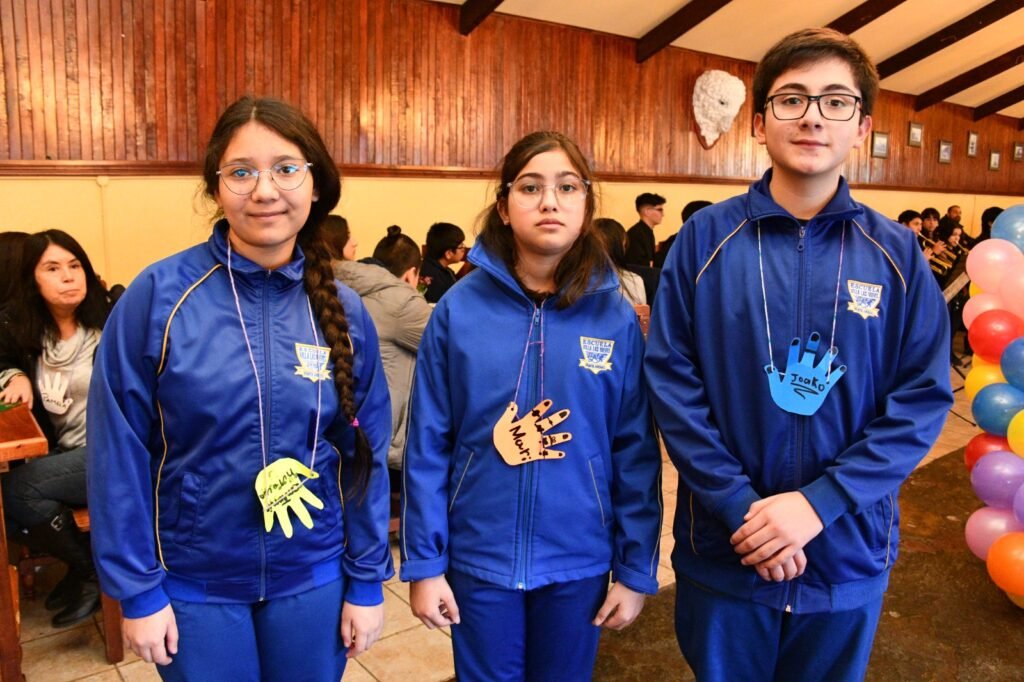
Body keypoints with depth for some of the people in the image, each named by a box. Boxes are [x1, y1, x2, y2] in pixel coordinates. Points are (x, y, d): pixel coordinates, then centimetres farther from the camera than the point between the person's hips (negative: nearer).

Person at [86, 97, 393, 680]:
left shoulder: (344, 311, -6)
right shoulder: (159, 294, -13)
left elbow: (366, 453, -1)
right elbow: (120, 451, -9)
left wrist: (367, 581, 0)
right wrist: (138, 587, -7)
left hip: (313, 580, 2)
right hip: (193, 583, -1)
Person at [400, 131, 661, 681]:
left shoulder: (614, 317, -7)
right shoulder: (459, 309, -9)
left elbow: (636, 450, -3)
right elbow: (428, 444, -6)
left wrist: (636, 567, -2)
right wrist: (423, 561, -5)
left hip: (579, 560, 1)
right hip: (479, 557, 0)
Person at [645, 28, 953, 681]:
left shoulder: (897, 253, -2)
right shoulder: (707, 237, -6)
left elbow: (924, 398, -5)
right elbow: (671, 377, -9)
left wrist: (820, 502, -16)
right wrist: (740, 505, -16)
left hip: (848, 557, 2)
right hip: (724, 553, -1)